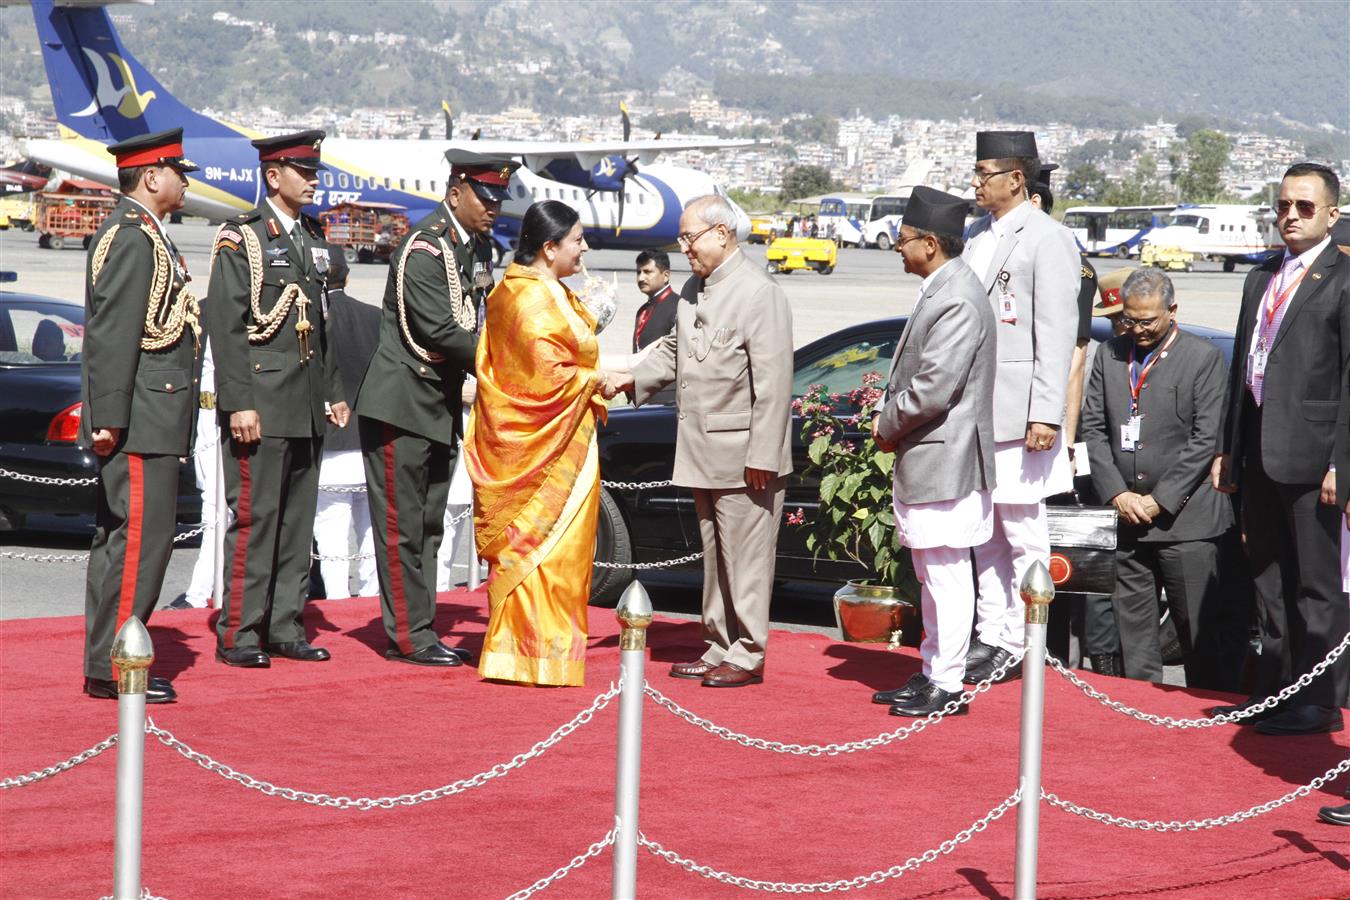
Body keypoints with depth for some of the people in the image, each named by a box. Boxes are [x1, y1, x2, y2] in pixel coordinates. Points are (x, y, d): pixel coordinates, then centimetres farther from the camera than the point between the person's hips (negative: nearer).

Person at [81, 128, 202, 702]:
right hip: (139, 418, -11)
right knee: (140, 536, -10)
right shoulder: (132, 236, -14)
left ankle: (105, 661, 17)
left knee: (118, 536, 12)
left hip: (148, 416, 11)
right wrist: (109, 417, -23)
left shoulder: (143, 235, 19)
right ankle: (112, 668, -8)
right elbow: (111, 334, -20)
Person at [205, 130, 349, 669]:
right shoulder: (240, 238, -7)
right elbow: (224, 325, -12)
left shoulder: (311, 237, 16)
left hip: (307, 408, 8)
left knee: (298, 520, 9)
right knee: (255, 517, -7)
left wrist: (333, 392, 17)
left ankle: (286, 628, 15)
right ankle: (238, 634, -3)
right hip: (261, 405, -8)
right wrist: (238, 404, -18)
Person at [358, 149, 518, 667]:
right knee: (402, 526, -3)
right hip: (402, 405, -9)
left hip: (442, 406, 9)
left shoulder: (479, 248, 9)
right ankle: (409, 637, 0)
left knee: (428, 526, 12)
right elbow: (440, 332, -24)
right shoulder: (424, 249, -18)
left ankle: (419, 631, 18)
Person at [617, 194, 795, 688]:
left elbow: (772, 383, -17)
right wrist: (631, 380, 6)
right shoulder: (693, 290, 13)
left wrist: (762, 457, -19)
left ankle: (746, 656, 5)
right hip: (703, 455, 9)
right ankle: (718, 648, 24)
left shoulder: (759, 294, -15)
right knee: (714, 555, 16)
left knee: (745, 558, -2)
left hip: (743, 456, -9)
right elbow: (672, 350, 24)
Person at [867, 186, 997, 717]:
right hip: (922, 461, 11)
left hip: (943, 462, -11)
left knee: (946, 573, -4)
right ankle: (932, 672, 27)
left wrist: (889, 426, -9)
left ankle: (946, 686, 0)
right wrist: (888, 418, 8)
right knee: (932, 574, 18)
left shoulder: (957, 301, -19)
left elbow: (934, 389, -23)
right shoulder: (939, 291, 13)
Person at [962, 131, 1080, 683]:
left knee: (1023, 534, -2)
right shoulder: (975, 236, 15)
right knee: (985, 533, 13)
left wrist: (1046, 414, -18)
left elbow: (1057, 333, -13)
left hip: (1018, 411, -8)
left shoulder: (1048, 239, -9)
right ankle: (990, 636, 20)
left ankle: (1017, 645, 3)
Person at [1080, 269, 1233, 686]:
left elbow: (1206, 438, -7)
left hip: (1185, 516, -4)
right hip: (1127, 515, 4)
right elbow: (1093, 428, 9)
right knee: (1132, 623, 7)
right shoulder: (1109, 355, 10)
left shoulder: (1204, 358, -3)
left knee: (1198, 626, -3)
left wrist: (1160, 500, -10)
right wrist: (1118, 494, -2)